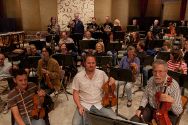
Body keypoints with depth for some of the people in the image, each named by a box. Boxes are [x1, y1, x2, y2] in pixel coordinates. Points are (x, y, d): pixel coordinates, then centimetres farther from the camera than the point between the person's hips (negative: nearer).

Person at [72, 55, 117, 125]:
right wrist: (79, 106, -14)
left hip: (100, 104, 2)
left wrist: (112, 81, -12)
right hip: (84, 105, -1)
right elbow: (75, 93, -1)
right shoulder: (78, 76, -4)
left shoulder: (102, 73, 0)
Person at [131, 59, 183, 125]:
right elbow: (145, 96, 9)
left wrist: (172, 101, -37)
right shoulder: (151, 80, -7)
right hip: (150, 108, 4)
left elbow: (178, 111, -17)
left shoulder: (174, 85, -20)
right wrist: (141, 108, -6)